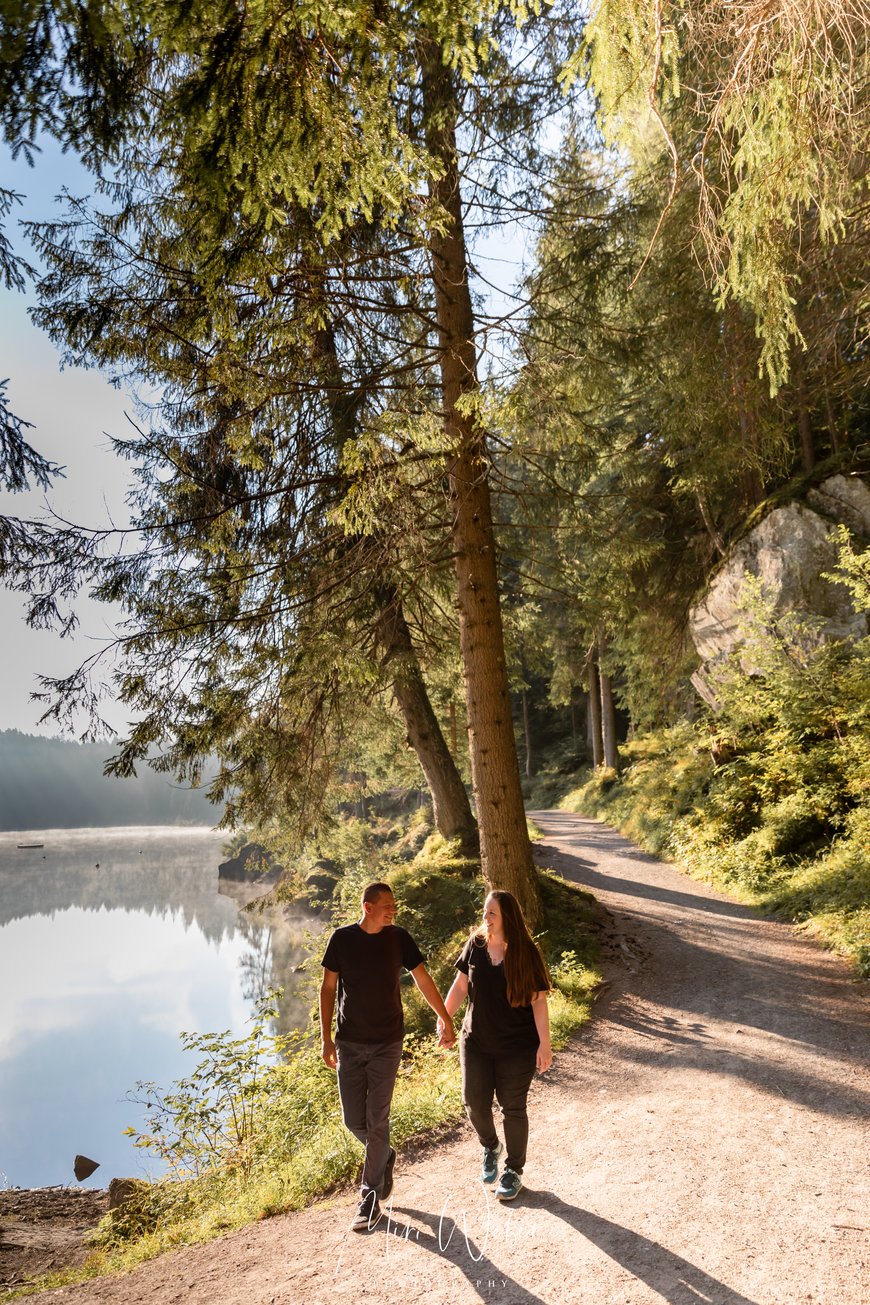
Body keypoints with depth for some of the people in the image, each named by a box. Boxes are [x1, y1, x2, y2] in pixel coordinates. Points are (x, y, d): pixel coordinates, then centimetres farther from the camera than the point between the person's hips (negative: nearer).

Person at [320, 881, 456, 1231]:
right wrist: (326, 1038, -2)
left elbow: (423, 979, 3)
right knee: (353, 1120, 6)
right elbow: (328, 988, 0)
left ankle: (370, 1198, 14)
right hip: (349, 1043, 1)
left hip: (387, 1044, -1)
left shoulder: (399, 939, -6)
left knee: (376, 1120, -1)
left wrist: (446, 1020, 4)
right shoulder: (342, 939, -8)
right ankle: (384, 1157, 37)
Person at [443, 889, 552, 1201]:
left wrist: (545, 1044, -13)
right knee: (474, 1102, 6)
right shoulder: (476, 945, -5)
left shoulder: (526, 953, -13)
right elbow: (460, 986, 3)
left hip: (517, 1047, -3)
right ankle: (490, 1147, 39)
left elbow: (538, 1000, -11)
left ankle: (514, 1171, 29)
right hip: (476, 1041, 3)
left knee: (513, 1108, 7)